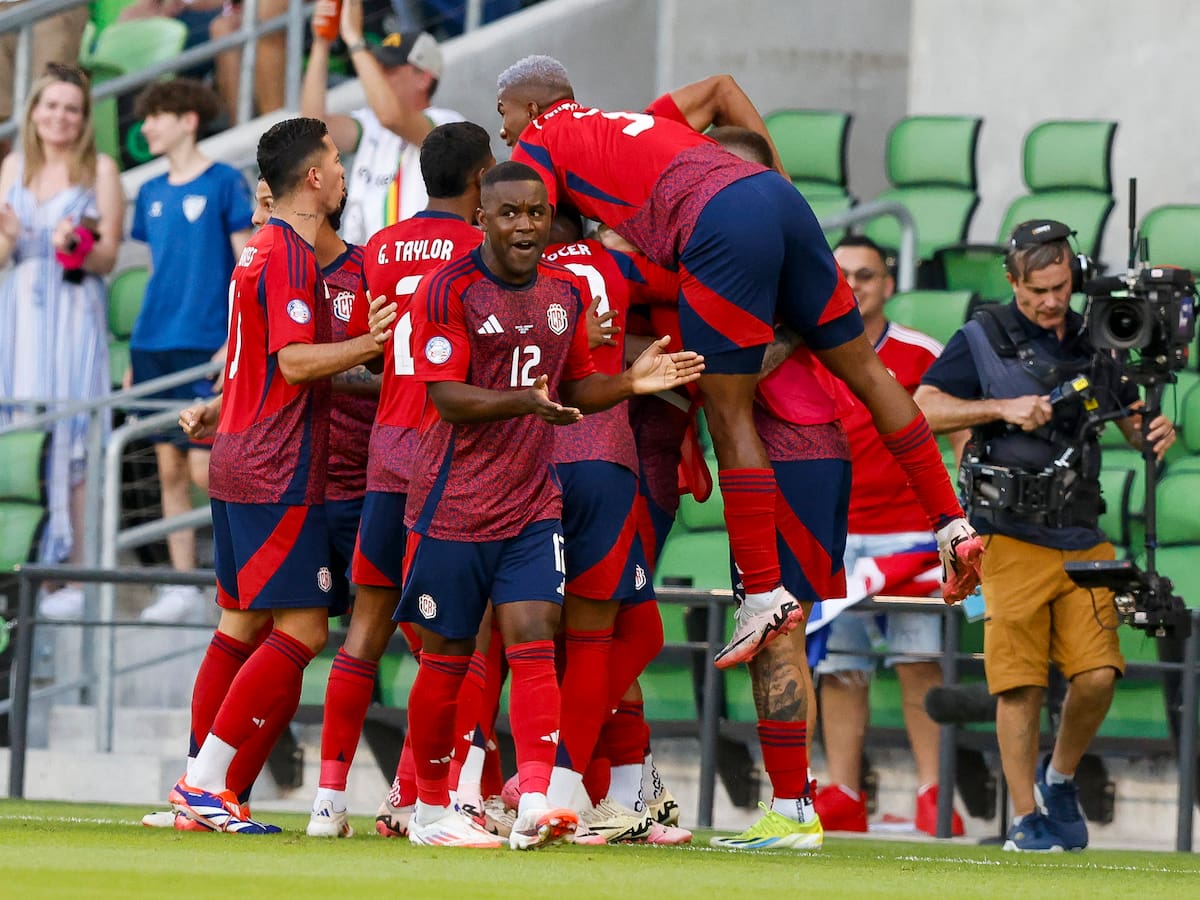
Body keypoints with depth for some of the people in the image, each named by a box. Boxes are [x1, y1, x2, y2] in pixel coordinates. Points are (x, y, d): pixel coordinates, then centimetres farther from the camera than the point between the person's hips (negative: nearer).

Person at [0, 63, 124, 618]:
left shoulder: (99, 169, 2)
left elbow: (108, 258, 1)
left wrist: (77, 245, -18)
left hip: (74, 315, -4)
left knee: (72, 442, -8)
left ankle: (76, 579, -7)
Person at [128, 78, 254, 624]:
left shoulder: (225, 184, -3)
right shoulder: (152, 194, 15)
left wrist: (236, 340, -14)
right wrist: (134, 356, 15)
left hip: (204, 346, -6)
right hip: (154, 345, 6)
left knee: (205, 469, -11)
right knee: (169, 469, 5)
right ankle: (183, 590, 8)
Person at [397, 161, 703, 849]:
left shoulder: (568, 291, 8)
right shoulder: (450, 290, -11)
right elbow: (448, 398, -17)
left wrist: (630, 383, -1)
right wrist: (523, 401, -32)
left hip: (533, 502, 4)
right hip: (455, 503, -4)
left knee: (535, 643, -11)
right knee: (447, 658, 4)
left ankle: (534, 805, -18)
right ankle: (430, 808, 18)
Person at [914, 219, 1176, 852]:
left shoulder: (1095, 342, 13)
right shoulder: (983, 340, 1)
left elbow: (1130, 419, 21)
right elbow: (922, 409, -7)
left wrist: (1155, 432, -3)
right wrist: (1002, 408, -18)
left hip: (1081, 539, 3)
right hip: (1012, 538, -3)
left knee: (1097, 674, -7)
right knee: (1021, 683, -5)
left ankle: (1060, 779, 17)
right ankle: (1026, 818, 3)